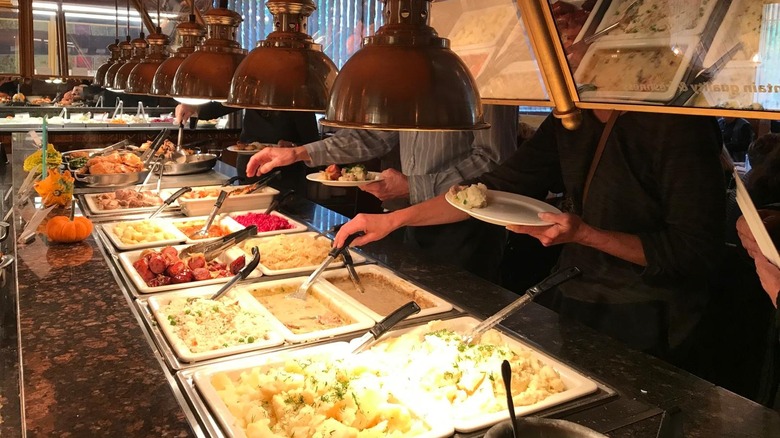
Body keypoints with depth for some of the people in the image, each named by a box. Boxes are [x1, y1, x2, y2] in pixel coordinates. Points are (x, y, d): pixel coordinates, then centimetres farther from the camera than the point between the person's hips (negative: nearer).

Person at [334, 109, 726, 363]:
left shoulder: (679, 125, -20)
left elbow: (697, 252, -18)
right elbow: (500, 185, 5)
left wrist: (585, 235, -28)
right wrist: (393, 219, 0)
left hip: (643, 325, -6)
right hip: (574, 300, 6)